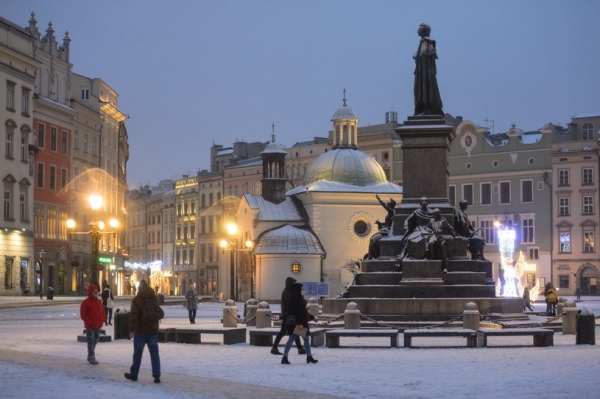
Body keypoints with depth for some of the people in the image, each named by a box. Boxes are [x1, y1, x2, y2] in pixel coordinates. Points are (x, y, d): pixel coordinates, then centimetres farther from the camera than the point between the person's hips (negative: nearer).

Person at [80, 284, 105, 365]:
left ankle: (90, 357, 24)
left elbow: (102, 311, 19)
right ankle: (92, 358, -6)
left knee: (95, 342, 13)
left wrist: (103, 319, 3)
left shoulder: (99, 301, 12)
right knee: (91, 342, -7)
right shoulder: (85, 302, -10)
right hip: (90, 327, -7)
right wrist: (89, 322, -19)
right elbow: (83, 315, -13)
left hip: (98, 326, 7)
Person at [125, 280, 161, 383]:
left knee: (138, 353, 6)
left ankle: (133, 374, 16)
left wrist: (131, 329, -20)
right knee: (154, 353, 1)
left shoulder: (136, 300, -11)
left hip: (140, 331, -4)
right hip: (153, 330, 4)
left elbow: (133, 316, -19)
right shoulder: (155, 298, 6)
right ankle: (156, 375, -7)